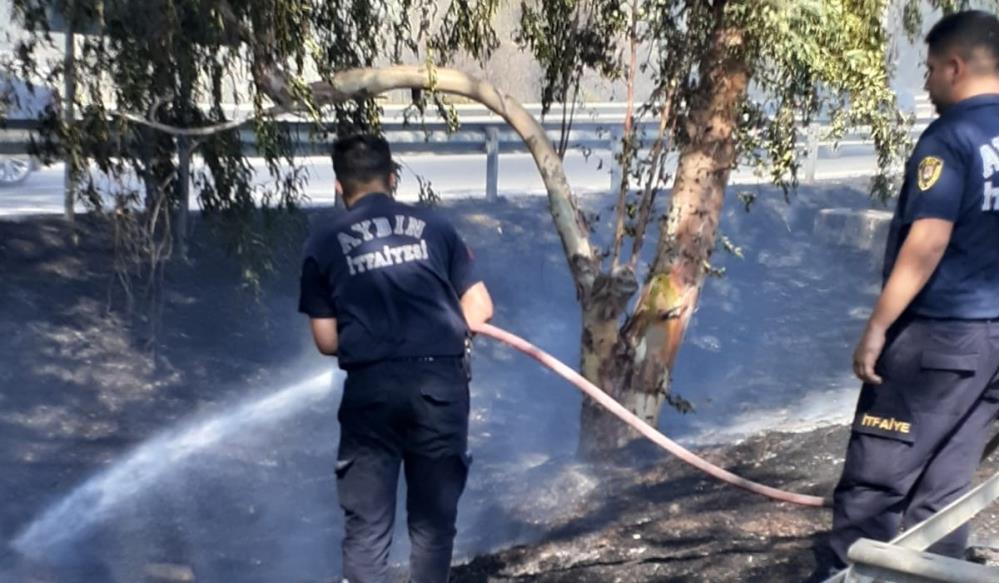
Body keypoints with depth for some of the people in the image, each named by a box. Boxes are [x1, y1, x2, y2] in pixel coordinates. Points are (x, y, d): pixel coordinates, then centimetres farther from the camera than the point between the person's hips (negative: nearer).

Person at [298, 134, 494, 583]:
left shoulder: (324, 246, 6)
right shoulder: (434, 227, 8)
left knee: (367, 524, 7)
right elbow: (480, 310, 9)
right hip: (440, 382, 1)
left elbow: (327, 341, 7)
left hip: (371, 387, -1)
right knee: (434, 518, 13)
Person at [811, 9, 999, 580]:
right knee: (946, 482, 13)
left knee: (877, 475, 2)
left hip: (937, 333, -7)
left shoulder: (951, 136, -13)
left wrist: (876, 328, -17)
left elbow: (928, 242, -20)